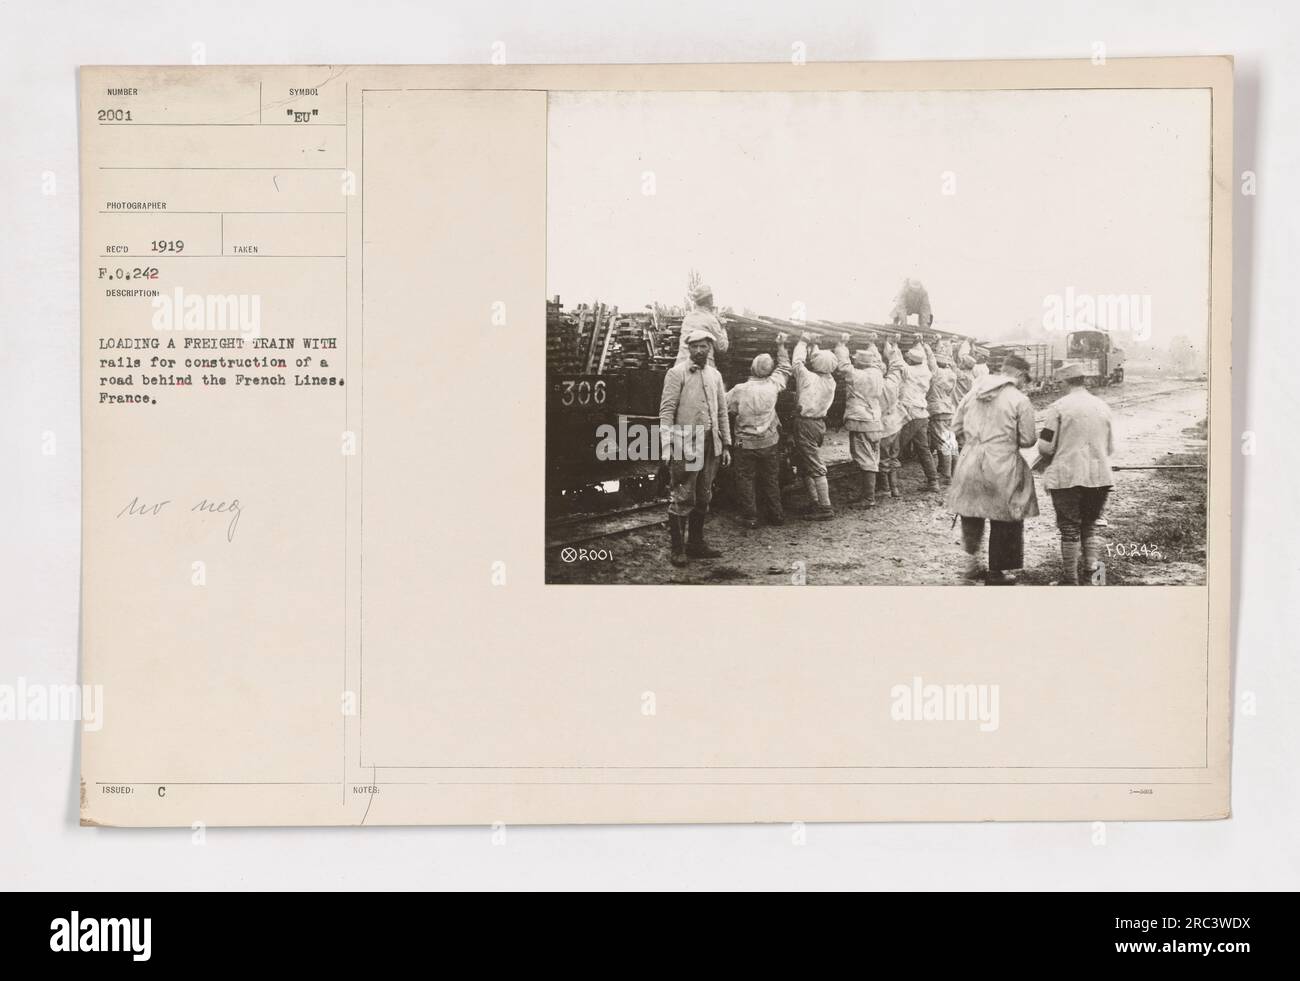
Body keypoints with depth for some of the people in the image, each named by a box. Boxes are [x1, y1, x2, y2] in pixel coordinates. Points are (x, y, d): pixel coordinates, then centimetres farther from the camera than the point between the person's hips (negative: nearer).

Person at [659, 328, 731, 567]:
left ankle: (696, 542, 22)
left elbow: (722, 412, 19)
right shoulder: (676, 373, -4)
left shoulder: (715, 375, 15)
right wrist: (667, 446, -16)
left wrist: (726, 445, 14)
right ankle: (677, 549, 1)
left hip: (711, 444, 6)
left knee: (703, 497, 11)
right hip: (686, 444, -6)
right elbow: (666, 411, -9)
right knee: (682, 498, -5)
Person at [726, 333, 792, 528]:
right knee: (771, 479, 14)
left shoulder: (740, 390, -15)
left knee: (745, 479, 7)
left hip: (746, 444, -3)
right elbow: (784, 368, 11)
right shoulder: (773, 385, -7)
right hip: (770, 442, 3)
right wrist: (781, 346, 21)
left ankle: (750, 517, 6)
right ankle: (776, 514, 21)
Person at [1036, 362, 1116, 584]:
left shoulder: (1059, 407, -7)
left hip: (1067, 477, -4)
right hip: (1099, 477, 4)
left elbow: (1045, 446, -9)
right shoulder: (1103, 407, 8)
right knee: (1090, 526, 18)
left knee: (1070, 530, 5)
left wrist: (1054, 461, 12)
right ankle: (1092, 572, 12)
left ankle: (1070, 580, 10)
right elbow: (1110, 449, 13)